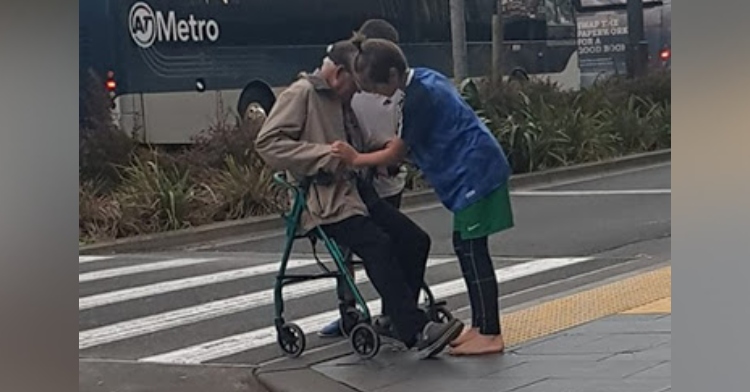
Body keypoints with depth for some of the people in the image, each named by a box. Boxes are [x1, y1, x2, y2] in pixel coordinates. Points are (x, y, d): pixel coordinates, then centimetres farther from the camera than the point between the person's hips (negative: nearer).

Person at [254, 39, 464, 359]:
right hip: (323, 199, -9)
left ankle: (397, 320, 2)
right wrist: (324, 155, -21)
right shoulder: (301, 94, -5)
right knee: (378, 244, -27)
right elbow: (267, 143, -16)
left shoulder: (342, 101, 23)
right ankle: (415, 332, -30)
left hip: (352, 190, 9)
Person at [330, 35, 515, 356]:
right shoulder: (425, 78, 9)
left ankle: (490, 334, -6)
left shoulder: (418, 99, -19)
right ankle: (481, 326, 17)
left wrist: (356, 159, -3)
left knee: (472, 249, -8)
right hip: (477, 169, 10)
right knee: (467, 247, 12)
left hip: (473, 173, -10)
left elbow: (396, 153, -10)